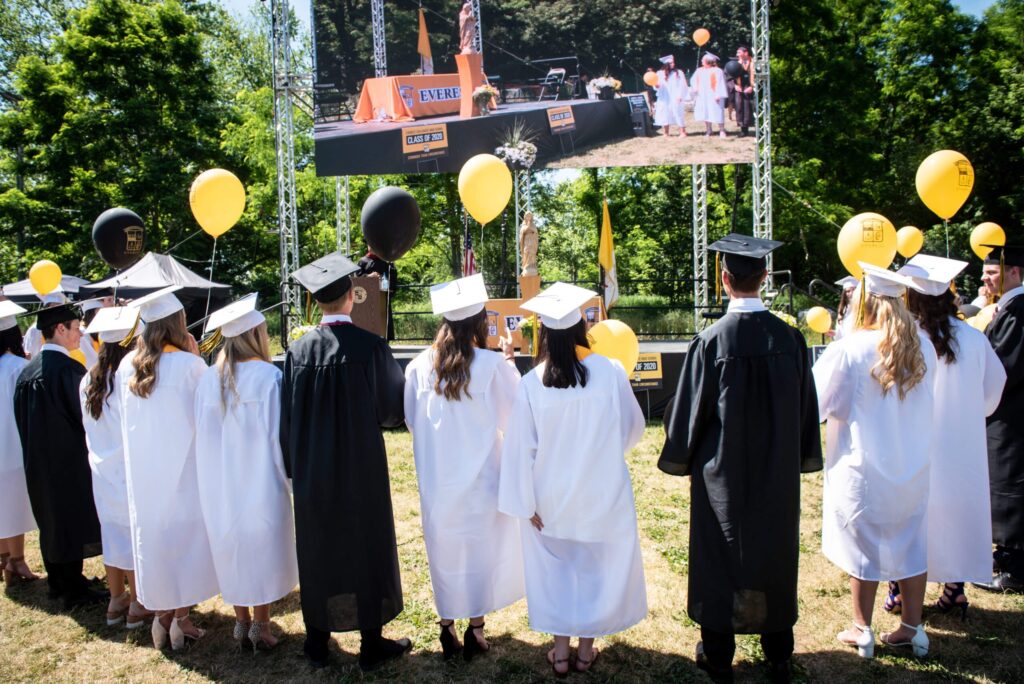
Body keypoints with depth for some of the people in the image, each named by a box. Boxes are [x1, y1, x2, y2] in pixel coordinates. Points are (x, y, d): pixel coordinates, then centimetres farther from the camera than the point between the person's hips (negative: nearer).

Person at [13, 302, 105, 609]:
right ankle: (74, 591, 11)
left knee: (50, 521, 18)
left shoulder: (28, 370, 4)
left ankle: (57, 583, 30)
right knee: (72, 522, 2)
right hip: (69, 460, -8)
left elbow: (23, 419, 11)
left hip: (37, 461, 8)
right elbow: (85, 416, -17)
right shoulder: (68, 368, -20)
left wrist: (36, 451, 19)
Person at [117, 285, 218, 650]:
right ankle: (181, 617, 14)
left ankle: (162, 614, 23)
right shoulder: (188, 363, -16)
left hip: (142, 469, 5)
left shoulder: (127, 366, 0)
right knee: (185, 534, 7)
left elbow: (129, 417, 12)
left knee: (153, 532, 14)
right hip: (181, 467, -5)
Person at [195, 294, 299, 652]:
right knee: (263, 547, 10)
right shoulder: (269, 376, -16)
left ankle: (241, 621, 27)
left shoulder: (209, 379, -4)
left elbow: (202, 433, 3)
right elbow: (279, 434, -13)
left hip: (219, 482, 4)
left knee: (231, 548, 16)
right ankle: (260, 625, 16)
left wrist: (218, 464, 15)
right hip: (260, 481, -4)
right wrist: (285, 474, -1)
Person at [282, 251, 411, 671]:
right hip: (361, 470, -3)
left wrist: (295, 469, 12)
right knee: (367, 549, 10)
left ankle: (317, 641, 28)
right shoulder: (370, 347, -15)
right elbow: (392, 409, -8)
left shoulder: (298, 352, -5)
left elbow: (287, 419, 0)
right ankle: (372, 644, 20)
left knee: (318, 550, 16)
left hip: (312, 474, 3)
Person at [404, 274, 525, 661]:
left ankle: (447, 628, 27)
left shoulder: (419, 367, -6)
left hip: (436, 481, 3)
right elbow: (515, 416, -4)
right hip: (481, 480, -2)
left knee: (444, 553, 17)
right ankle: (475, 629, 22)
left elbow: (412, 421, 5)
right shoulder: (494, 365, -16)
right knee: (481, 552, 14)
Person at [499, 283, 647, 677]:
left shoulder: (531, 384, -15)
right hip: (601, 496, 0)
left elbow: (521, 449, -11)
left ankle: (560, 652, 26)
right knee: (596, 566, 18)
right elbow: (635, 428, -1)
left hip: (551, 499, 0)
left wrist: (528, 504, -2)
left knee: (555, 569, 18)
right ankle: (586, 650, 29)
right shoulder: (610, 372, -15)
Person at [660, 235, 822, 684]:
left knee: (720, 556, 11)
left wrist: (682, 460, 5)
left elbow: (691, 409, -10)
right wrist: (800, 459, 16)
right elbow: (806, 406, 3)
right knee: (775, 553, 17)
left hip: (723, 471, -3)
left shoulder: (710, 342, -17)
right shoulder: (789, 338, -7)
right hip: (778, 473, 3)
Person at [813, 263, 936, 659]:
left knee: (864, 548, 8)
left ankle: (863, 631, 20)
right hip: (913, 467, 4)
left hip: (863, 468, -4)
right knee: (910, 544, 15)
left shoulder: (848, 350, -18)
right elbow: (928, 406, 11)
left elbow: (815, 400, -9)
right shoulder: (923, 347, -3)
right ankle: (913, 628, 26)